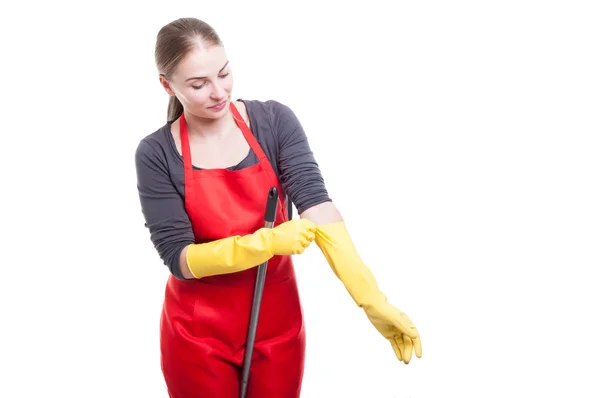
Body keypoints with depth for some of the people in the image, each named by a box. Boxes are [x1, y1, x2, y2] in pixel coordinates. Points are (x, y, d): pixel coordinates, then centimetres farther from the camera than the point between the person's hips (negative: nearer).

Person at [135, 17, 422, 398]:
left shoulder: (275, 120, -9)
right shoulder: (157, 154, -12)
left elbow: (316, 203, -21)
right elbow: (180, 259, -16)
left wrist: (371, 299, -31)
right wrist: (265, 242, -31)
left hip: (277, 320, 1)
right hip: (198, 330, -1)